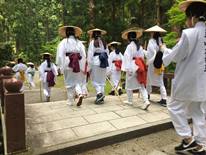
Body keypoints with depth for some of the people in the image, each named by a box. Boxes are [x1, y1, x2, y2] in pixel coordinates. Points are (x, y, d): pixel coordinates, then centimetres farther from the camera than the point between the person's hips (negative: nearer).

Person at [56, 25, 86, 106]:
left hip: (68, 64, -2)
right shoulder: (79, 42, 6)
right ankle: (80, 94, -14)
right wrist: (83, 67, 6)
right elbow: (83, 55, 2)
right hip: (78, 65, 2)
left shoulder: (63, 42, -1)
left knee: (69, 83, 9)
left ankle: (71, 100, 16)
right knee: (78, 81, 12)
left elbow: (60, 55, -6)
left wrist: (61, 66, 0)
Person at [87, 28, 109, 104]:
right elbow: (107, 53, 11)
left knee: (95, 80, 7)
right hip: (104, 63, 5)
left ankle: (99, 93, -13)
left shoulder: (93, 42, -5)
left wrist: (89, 66, -6)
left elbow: (90, 54, -9)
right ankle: (101, 98, 16)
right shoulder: (104, 42, 9)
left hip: (96, 62, -5)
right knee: (102, 80, 12)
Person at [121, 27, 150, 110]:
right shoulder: (140, 46, 9)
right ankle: (146, 101, -7)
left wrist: (128, 69, -17)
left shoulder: (129, 46, -11)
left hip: (132, 68, -6)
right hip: (139, 68, 6)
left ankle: (130, 100, 23)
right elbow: (142, 57, 13)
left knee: (129, 85, 11)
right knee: (141, 85, 6)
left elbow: (128, 58, -16)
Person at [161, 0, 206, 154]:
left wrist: (164, 49, 9)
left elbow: (175, 56, -9)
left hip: (189, 81, -7)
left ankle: (188, 139, 13)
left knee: (175, 107, 10)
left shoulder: (189, 33, -16)